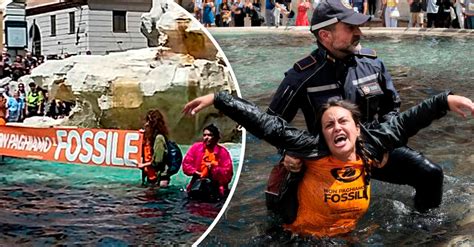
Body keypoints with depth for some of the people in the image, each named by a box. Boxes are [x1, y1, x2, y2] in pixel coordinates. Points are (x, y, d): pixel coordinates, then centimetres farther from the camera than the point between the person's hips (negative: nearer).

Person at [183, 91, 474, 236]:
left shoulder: (370, 148, -11)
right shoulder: (313, 150, -21)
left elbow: (403, 124, -1)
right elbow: (265, 124, -24)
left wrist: (446, 100, -1)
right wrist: (216, 99, -25)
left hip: (349, 237, 4)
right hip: (301, 237, -3)